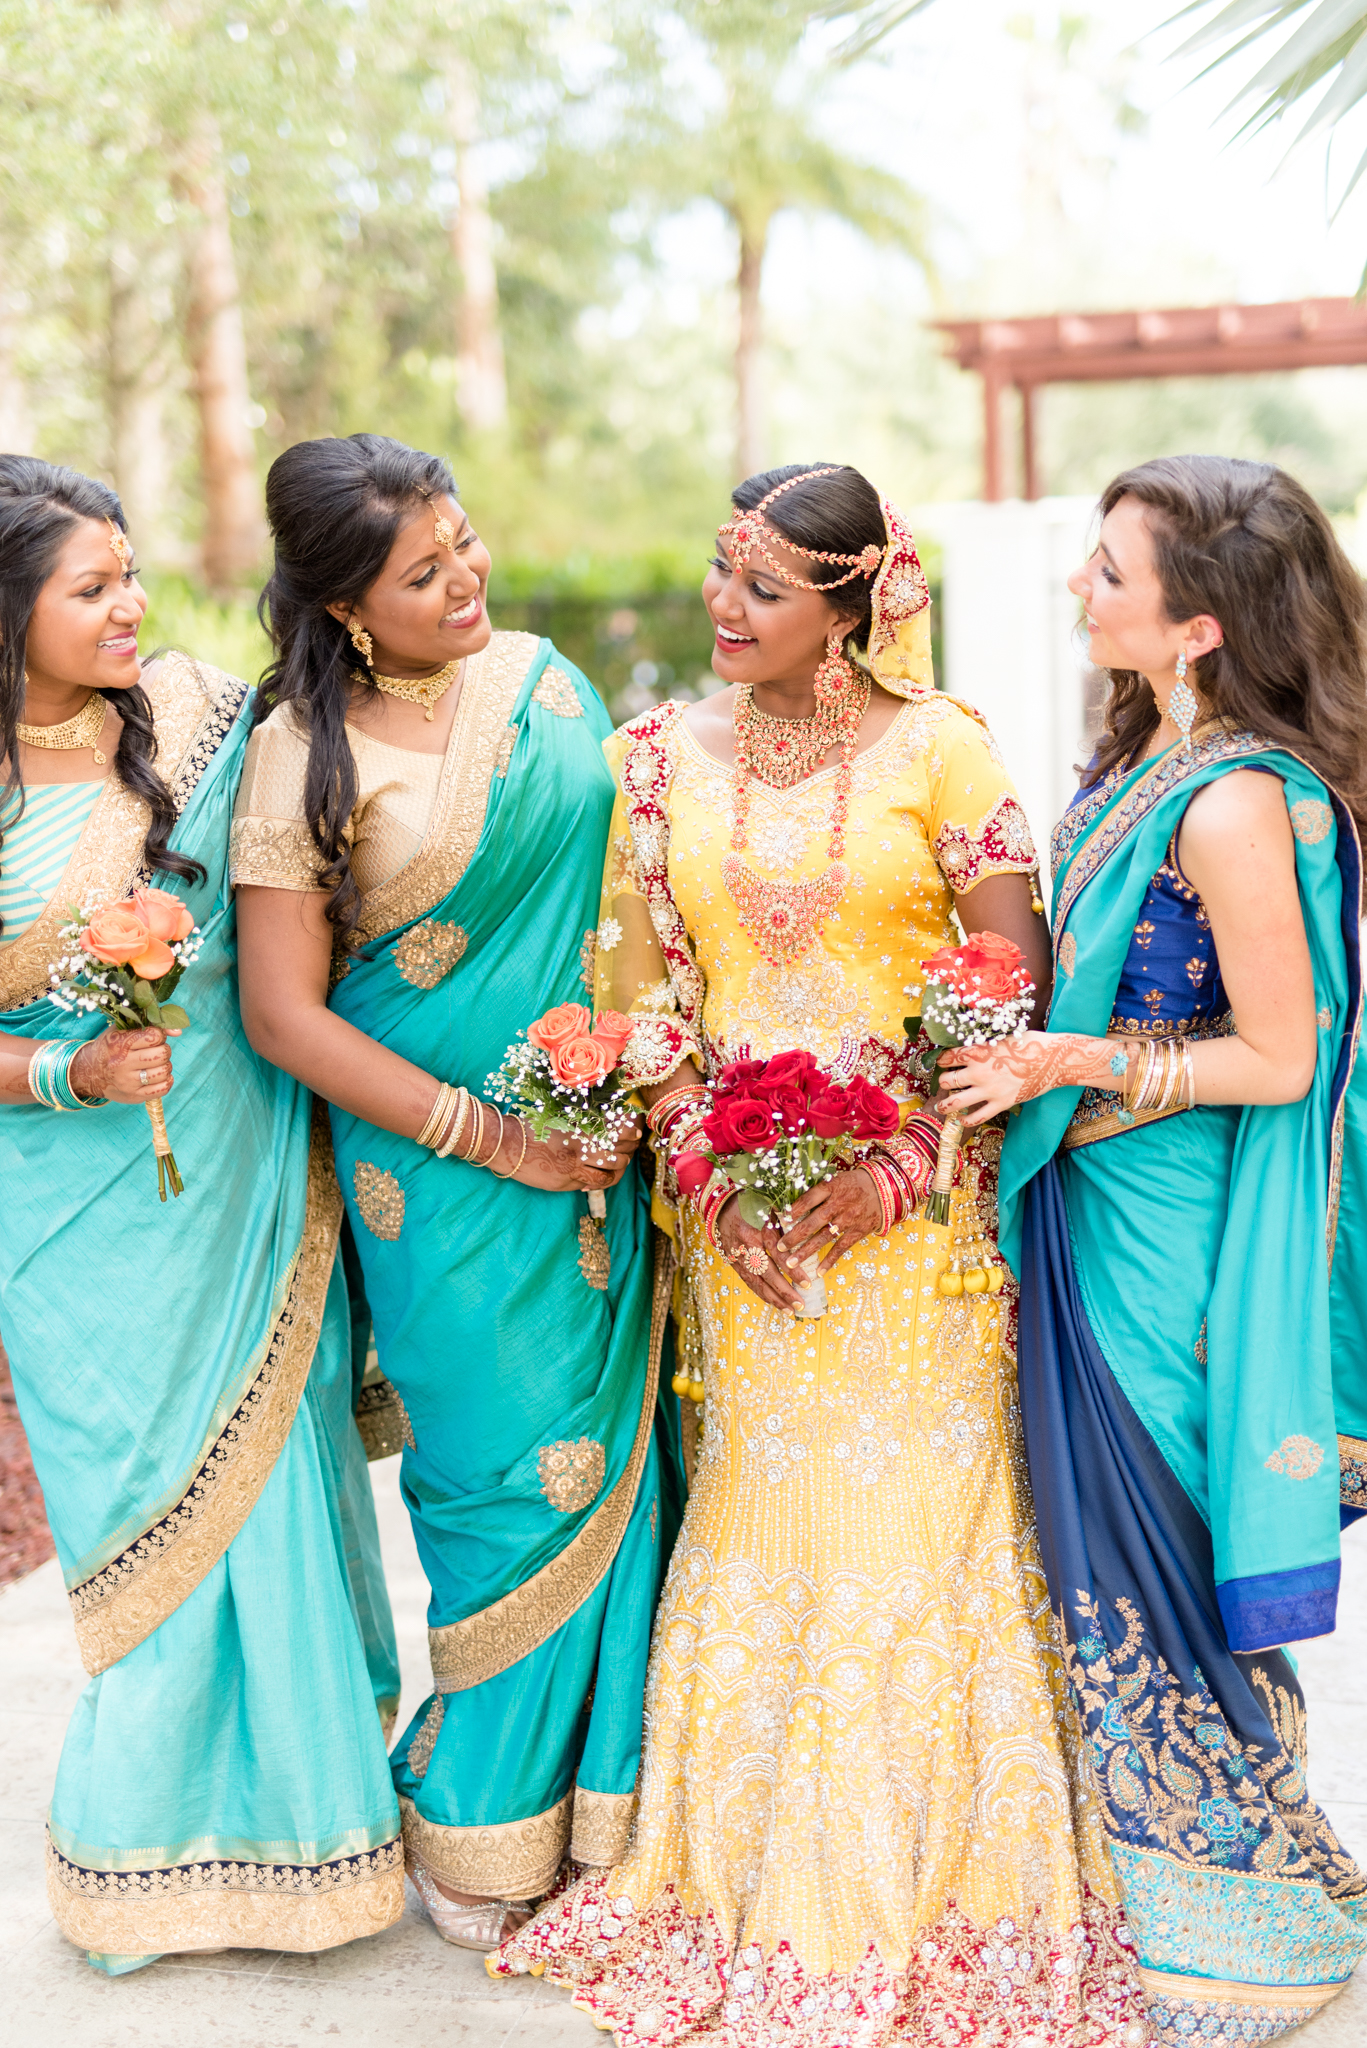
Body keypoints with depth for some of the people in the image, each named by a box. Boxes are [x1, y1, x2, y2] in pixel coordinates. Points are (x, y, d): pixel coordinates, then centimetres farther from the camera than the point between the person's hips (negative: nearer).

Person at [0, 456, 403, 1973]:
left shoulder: (205, 715, -1)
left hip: (249, 1173, 2)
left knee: (266, 1475, 9)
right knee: (145, 1502, 8)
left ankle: (292, 1786, 30)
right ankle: (153, 1825, 30)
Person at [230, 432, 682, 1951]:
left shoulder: (541, 674, 4)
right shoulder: (301, 755, -11)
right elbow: (282, 1013, -12)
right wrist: (490, 1139, -13)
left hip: (603, 1136, 5)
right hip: (445, 1174, -4)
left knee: (613, 1434, 9)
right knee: (510, 1471, 3)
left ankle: (611, 1765, 28)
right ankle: (478, 1806, 25)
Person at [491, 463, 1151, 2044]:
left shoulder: (936, 748, -5)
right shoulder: (664, 756, 4)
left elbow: (1016, 979, -6)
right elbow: (641, 986, 6)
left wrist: (895, 1169, -13)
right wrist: (707, 1172, -6)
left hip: (913, 1202, -2)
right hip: (740, 1209, 3)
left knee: (914, 1513, 3)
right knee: (765, 1519, 8)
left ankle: (927, 1895, 21)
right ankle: (774, 1904, 24)